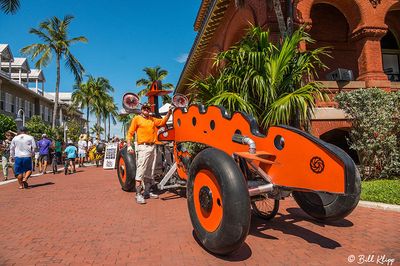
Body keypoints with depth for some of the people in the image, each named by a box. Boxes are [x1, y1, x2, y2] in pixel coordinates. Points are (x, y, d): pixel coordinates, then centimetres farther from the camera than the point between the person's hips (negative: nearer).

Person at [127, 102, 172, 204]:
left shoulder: (152, 119, 18)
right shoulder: (137, 119, 3)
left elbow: (162, 122, 14)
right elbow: (130, 133, -2)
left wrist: (169, 113, 2)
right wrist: (129, 145, -12)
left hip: (152, 147, 7)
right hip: (143, 147, -6)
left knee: (149, 171, 12)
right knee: (140, 171, -11)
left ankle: (147, 192, 22)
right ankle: (138, 194, -9)